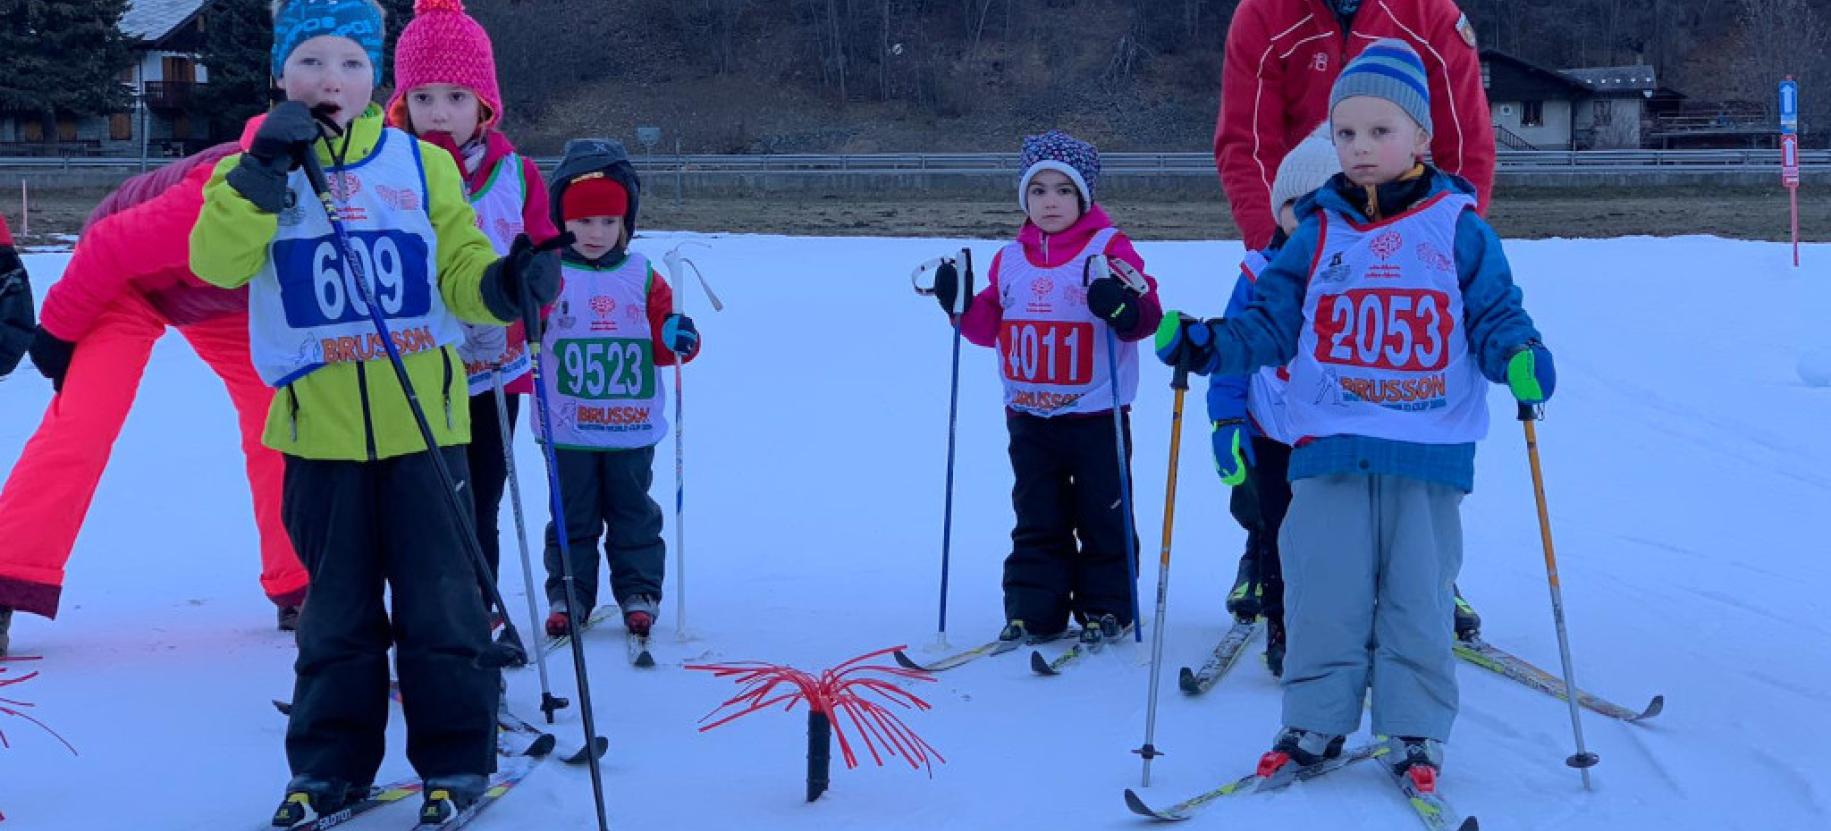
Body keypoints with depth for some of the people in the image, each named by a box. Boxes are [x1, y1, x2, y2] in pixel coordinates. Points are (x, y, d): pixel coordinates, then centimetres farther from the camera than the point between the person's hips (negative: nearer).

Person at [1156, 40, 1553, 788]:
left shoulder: (1457, 229, 2)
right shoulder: (1319, 233, 8)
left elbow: (1495, 315, 2)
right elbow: (1271, 321, 8)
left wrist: (1521, 360, -18)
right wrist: (1206, 344, -7)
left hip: (1429, 451, -1)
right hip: (1331, 447, 2)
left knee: (1418, 594, 4)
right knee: (1324, 592, 1)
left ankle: (1415, 732, 15)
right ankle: (1315, 721, 13)